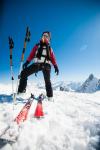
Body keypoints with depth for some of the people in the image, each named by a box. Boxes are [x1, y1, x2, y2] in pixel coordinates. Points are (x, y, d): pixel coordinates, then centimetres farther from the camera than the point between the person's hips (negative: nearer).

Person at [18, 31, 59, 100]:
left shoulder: (49, 48, 25)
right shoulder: (37, 46, 25)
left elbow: (53, 58, 15)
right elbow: (32, 54, 14)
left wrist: (56, 66, 0)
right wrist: (27, 62, -1)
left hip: (46, 64, 0)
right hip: (37, 64, 1)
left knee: (47, 81, -7)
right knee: (24, 73, -12)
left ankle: (50, 96, 2)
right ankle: (21, 90, -6)